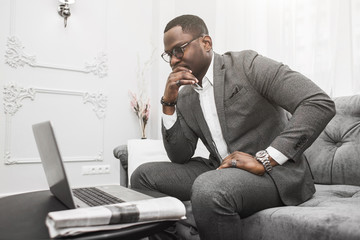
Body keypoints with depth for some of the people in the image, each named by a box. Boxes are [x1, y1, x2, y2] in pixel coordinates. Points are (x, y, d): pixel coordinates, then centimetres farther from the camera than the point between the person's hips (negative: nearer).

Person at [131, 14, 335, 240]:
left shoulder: (247, 64, -10)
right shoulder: (184, 97, 8)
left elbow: (321, 104, -18)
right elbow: (180, 156, 4)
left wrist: (264, 160, -23)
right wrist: (169, 102, -6)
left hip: (274, 171, -6)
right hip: (221, 171, 6)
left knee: (209, 189, -36)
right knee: (144, 176, -1)